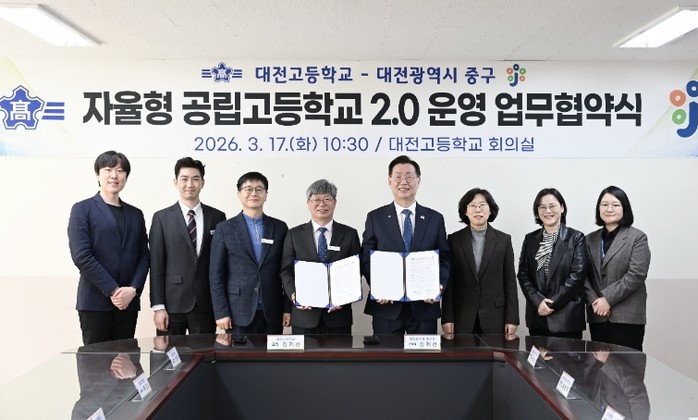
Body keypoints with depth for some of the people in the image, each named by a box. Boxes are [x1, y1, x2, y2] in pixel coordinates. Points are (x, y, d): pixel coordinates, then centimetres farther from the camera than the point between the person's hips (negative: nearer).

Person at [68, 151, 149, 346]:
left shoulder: (135, 214, 15)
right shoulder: (82, 209, 2)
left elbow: (144, 256, 10)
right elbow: (81, 255, -8)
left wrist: (133, 289, -7)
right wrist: (112, 290, -13)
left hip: (128, 302, 4)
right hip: (95, 301, -4)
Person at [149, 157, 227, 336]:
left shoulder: (217, 217, 6)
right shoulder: (162, 218, 2)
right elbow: (156, 265, 0)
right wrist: (158, 306, -6)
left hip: (206, 304, 1)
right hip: (172, 303, -1)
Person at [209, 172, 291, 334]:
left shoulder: (280, 228, 7)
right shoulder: (225, 228, 1)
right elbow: (216, 274, -1)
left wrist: (287, 308, 3)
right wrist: (221, 312, -7)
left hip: (272, 313, 2)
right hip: (239, 313, -2)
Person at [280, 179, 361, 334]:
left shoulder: (349, 234, 6)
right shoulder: (294, 234, 6)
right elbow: (286, 270, 5)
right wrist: (293, 294, -13)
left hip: (338, 315, 0)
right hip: (304, 315, 0)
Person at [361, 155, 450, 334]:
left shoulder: (435, 218, 7)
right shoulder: (375, 218, 4)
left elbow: (444, 259, 7)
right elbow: (366, 259, 2)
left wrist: (439, 285, -11)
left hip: (425, 305, 1)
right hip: (387, 307, -1)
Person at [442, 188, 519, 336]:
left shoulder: (503, 240, 4)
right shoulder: (454, 240, 3)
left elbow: (510, 281, 4)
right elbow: (448, 281, 1)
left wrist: (512, 318, -1)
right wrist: (447, 318, -4)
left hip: (494, 318, 0)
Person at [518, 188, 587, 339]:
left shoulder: (575, 238, 0)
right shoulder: (530, 239, 10)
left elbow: (577, 275, -9)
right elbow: (523, 274, 5)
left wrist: (552, 303, -12)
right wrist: (538, 301, -10)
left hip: (567, 317, -3)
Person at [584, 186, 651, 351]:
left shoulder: (637, 237, 1)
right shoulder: (590, 240, 13)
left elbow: (636, 274, -10)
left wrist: (608, 299, -14)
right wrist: (594, 301, -9)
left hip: (627, 316, -4)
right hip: (597, 316, 4)